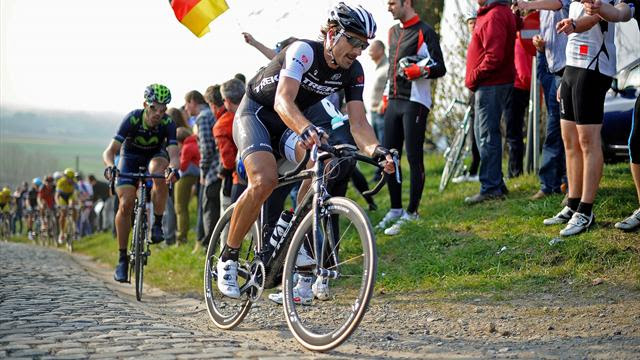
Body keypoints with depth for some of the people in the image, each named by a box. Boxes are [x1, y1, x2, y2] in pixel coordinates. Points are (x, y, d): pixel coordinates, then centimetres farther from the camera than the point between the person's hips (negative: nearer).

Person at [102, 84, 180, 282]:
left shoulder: (168, 123, -28)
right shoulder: (132, 119, -31)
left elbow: (174, 154, -37)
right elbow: (110, 151, -33)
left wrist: (173, 168, -60)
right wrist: (110, 166, -55)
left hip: (156, 155, 0)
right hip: (131, 155, 0)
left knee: (160, 172, -37)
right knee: (125, 204, -16)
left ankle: (157, 224, -20)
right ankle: (122, 258, -4)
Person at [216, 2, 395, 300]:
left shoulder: (353, 72, -11)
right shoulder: (303, 51, -29)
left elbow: (358, 122, -19)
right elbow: (283, 101, -42)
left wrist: (376, 150, -40)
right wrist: (307, 130, -62)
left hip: (291, 123, 6)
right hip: (255, 113, -6)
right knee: (264, 180, -30)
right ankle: (228, 258, -12)